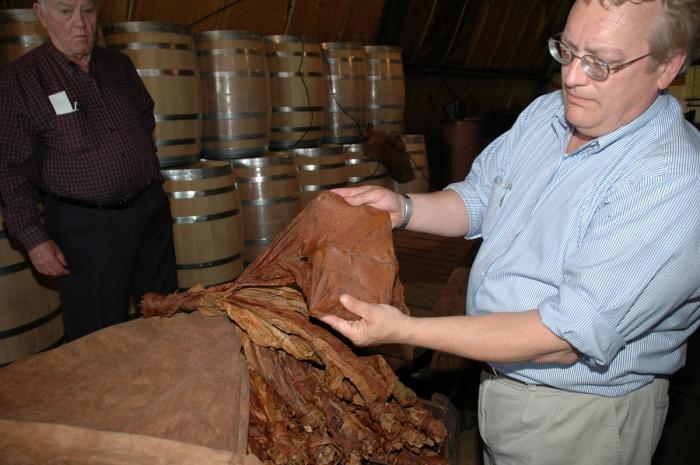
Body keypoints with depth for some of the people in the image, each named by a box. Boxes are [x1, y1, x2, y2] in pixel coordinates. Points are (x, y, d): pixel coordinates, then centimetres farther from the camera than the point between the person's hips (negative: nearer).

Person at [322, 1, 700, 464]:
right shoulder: (545, 113, -4)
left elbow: (569, 336, -31)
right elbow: (478, 200, 8)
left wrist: (405, 331, -33)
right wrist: (403, 208, -12)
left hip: (580, 417, -6)